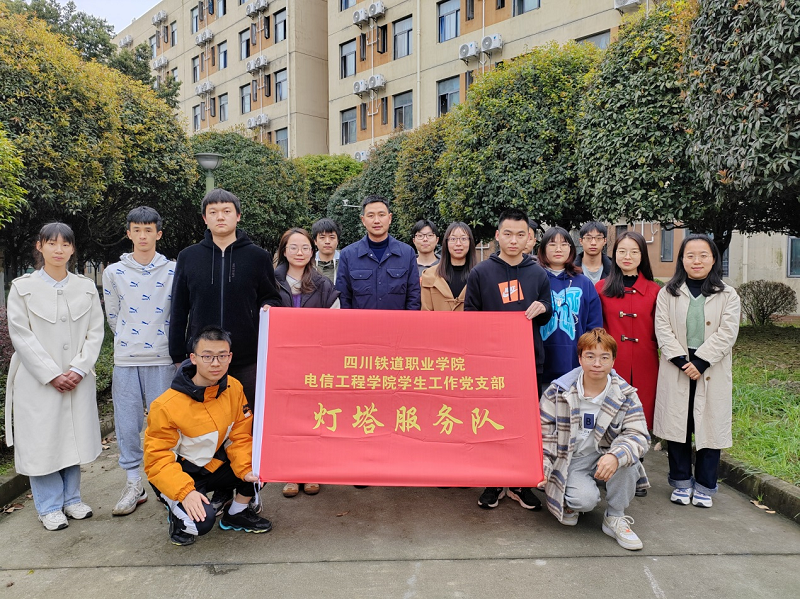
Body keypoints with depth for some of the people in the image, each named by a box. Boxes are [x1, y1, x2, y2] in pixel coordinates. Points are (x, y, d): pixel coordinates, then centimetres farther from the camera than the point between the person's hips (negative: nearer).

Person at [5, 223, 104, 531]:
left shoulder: (86, 287, 6)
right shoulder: (22, 288, -1)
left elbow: (95, 332, 3)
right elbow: (21, 336, -6)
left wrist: (79, 369, -9)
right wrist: (52, 375, -12)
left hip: (78, 379, 2)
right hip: (38, 380, -2)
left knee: (75, 437, 9)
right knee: (42, 440, 3)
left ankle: (71, 499, 26)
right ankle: (50, 507, 18)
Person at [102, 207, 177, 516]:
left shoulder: (173, 271, 1)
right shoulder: (113, 272, 6)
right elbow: (113, 316, 15)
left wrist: (159, 341, 10)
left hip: (162, 359, -2)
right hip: (126, 360, 2)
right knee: (127, 423, 5)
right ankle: (134, 484, 19)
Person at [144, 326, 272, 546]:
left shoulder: (234, 388, -10)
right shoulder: (166, 406, -24)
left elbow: (240, 437, -4)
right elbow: (158, 459, -20)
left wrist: (246, 469, -21)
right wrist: (185, 492, -33)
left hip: (215, 465, 5)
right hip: (180, 473, -5)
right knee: (201, 520, -30)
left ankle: (236, 513, 7)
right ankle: (177, 510, 6)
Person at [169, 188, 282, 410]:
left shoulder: (258, 257, 4)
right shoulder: (188, 257, 7)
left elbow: (272, 298, 12)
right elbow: (178, 311, 9)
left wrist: (269, 308, -12)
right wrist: (178, 356, 6)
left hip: (247, 360, -1)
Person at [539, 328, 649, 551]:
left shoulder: (625, 395, -8)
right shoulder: (558, 392, -11)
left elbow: (639, 435, -17)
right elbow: (543, 434, -4)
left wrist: (615, 456, -37)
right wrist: (542, 469, -15)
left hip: (604, 457, 3)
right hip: (569, 461, -2)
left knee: (625, 455, -30)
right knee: (586, 499, -30)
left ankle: (615, 518, -7)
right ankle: (568, 502, 11)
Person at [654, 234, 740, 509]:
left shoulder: (727, 296, 5)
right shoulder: (668, 294, 7)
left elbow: (727, 332, -6)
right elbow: (663, 329, -2)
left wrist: (699, 362, -15)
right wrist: (681, 361, -14)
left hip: (711, 372, 0)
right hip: (677, 370, 1)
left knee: (710, 426, 4)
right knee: (677, 425, 5)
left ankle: (704, 486, 19)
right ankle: (681, 482, 20)